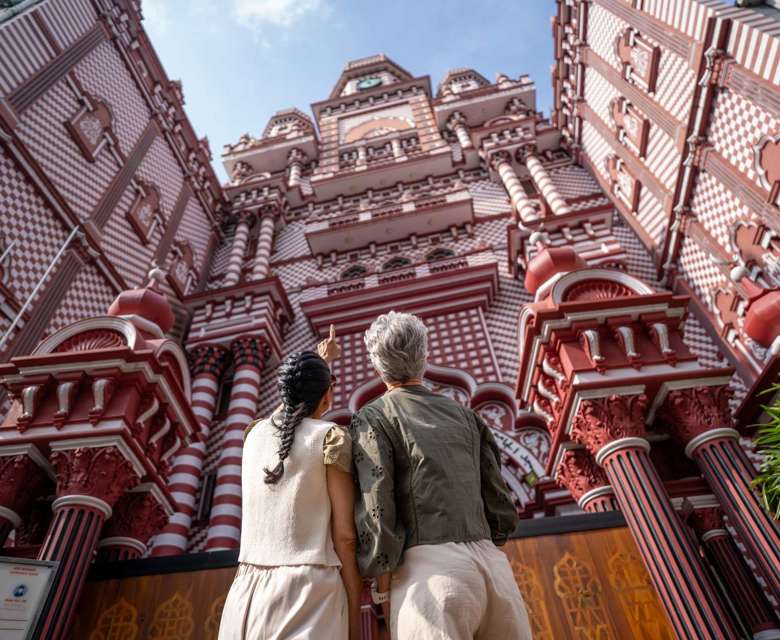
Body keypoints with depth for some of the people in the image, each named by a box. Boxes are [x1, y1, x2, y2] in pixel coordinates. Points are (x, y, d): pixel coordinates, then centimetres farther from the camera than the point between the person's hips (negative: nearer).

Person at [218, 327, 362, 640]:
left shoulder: (255, 433, 11)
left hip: (248, 595, 5)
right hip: (309, 596, -5)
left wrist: (319, 362, 48)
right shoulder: (332, 437, -6)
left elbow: (291, 410, 36)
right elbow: (345, 536, -8)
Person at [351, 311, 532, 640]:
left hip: (430, 571, -5)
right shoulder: (464, 414, 19)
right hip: (493, 568, 5)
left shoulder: (373, 418, 5)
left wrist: (383, 595, 0)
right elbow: (502, 508, 16)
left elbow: (375, 511, -8)